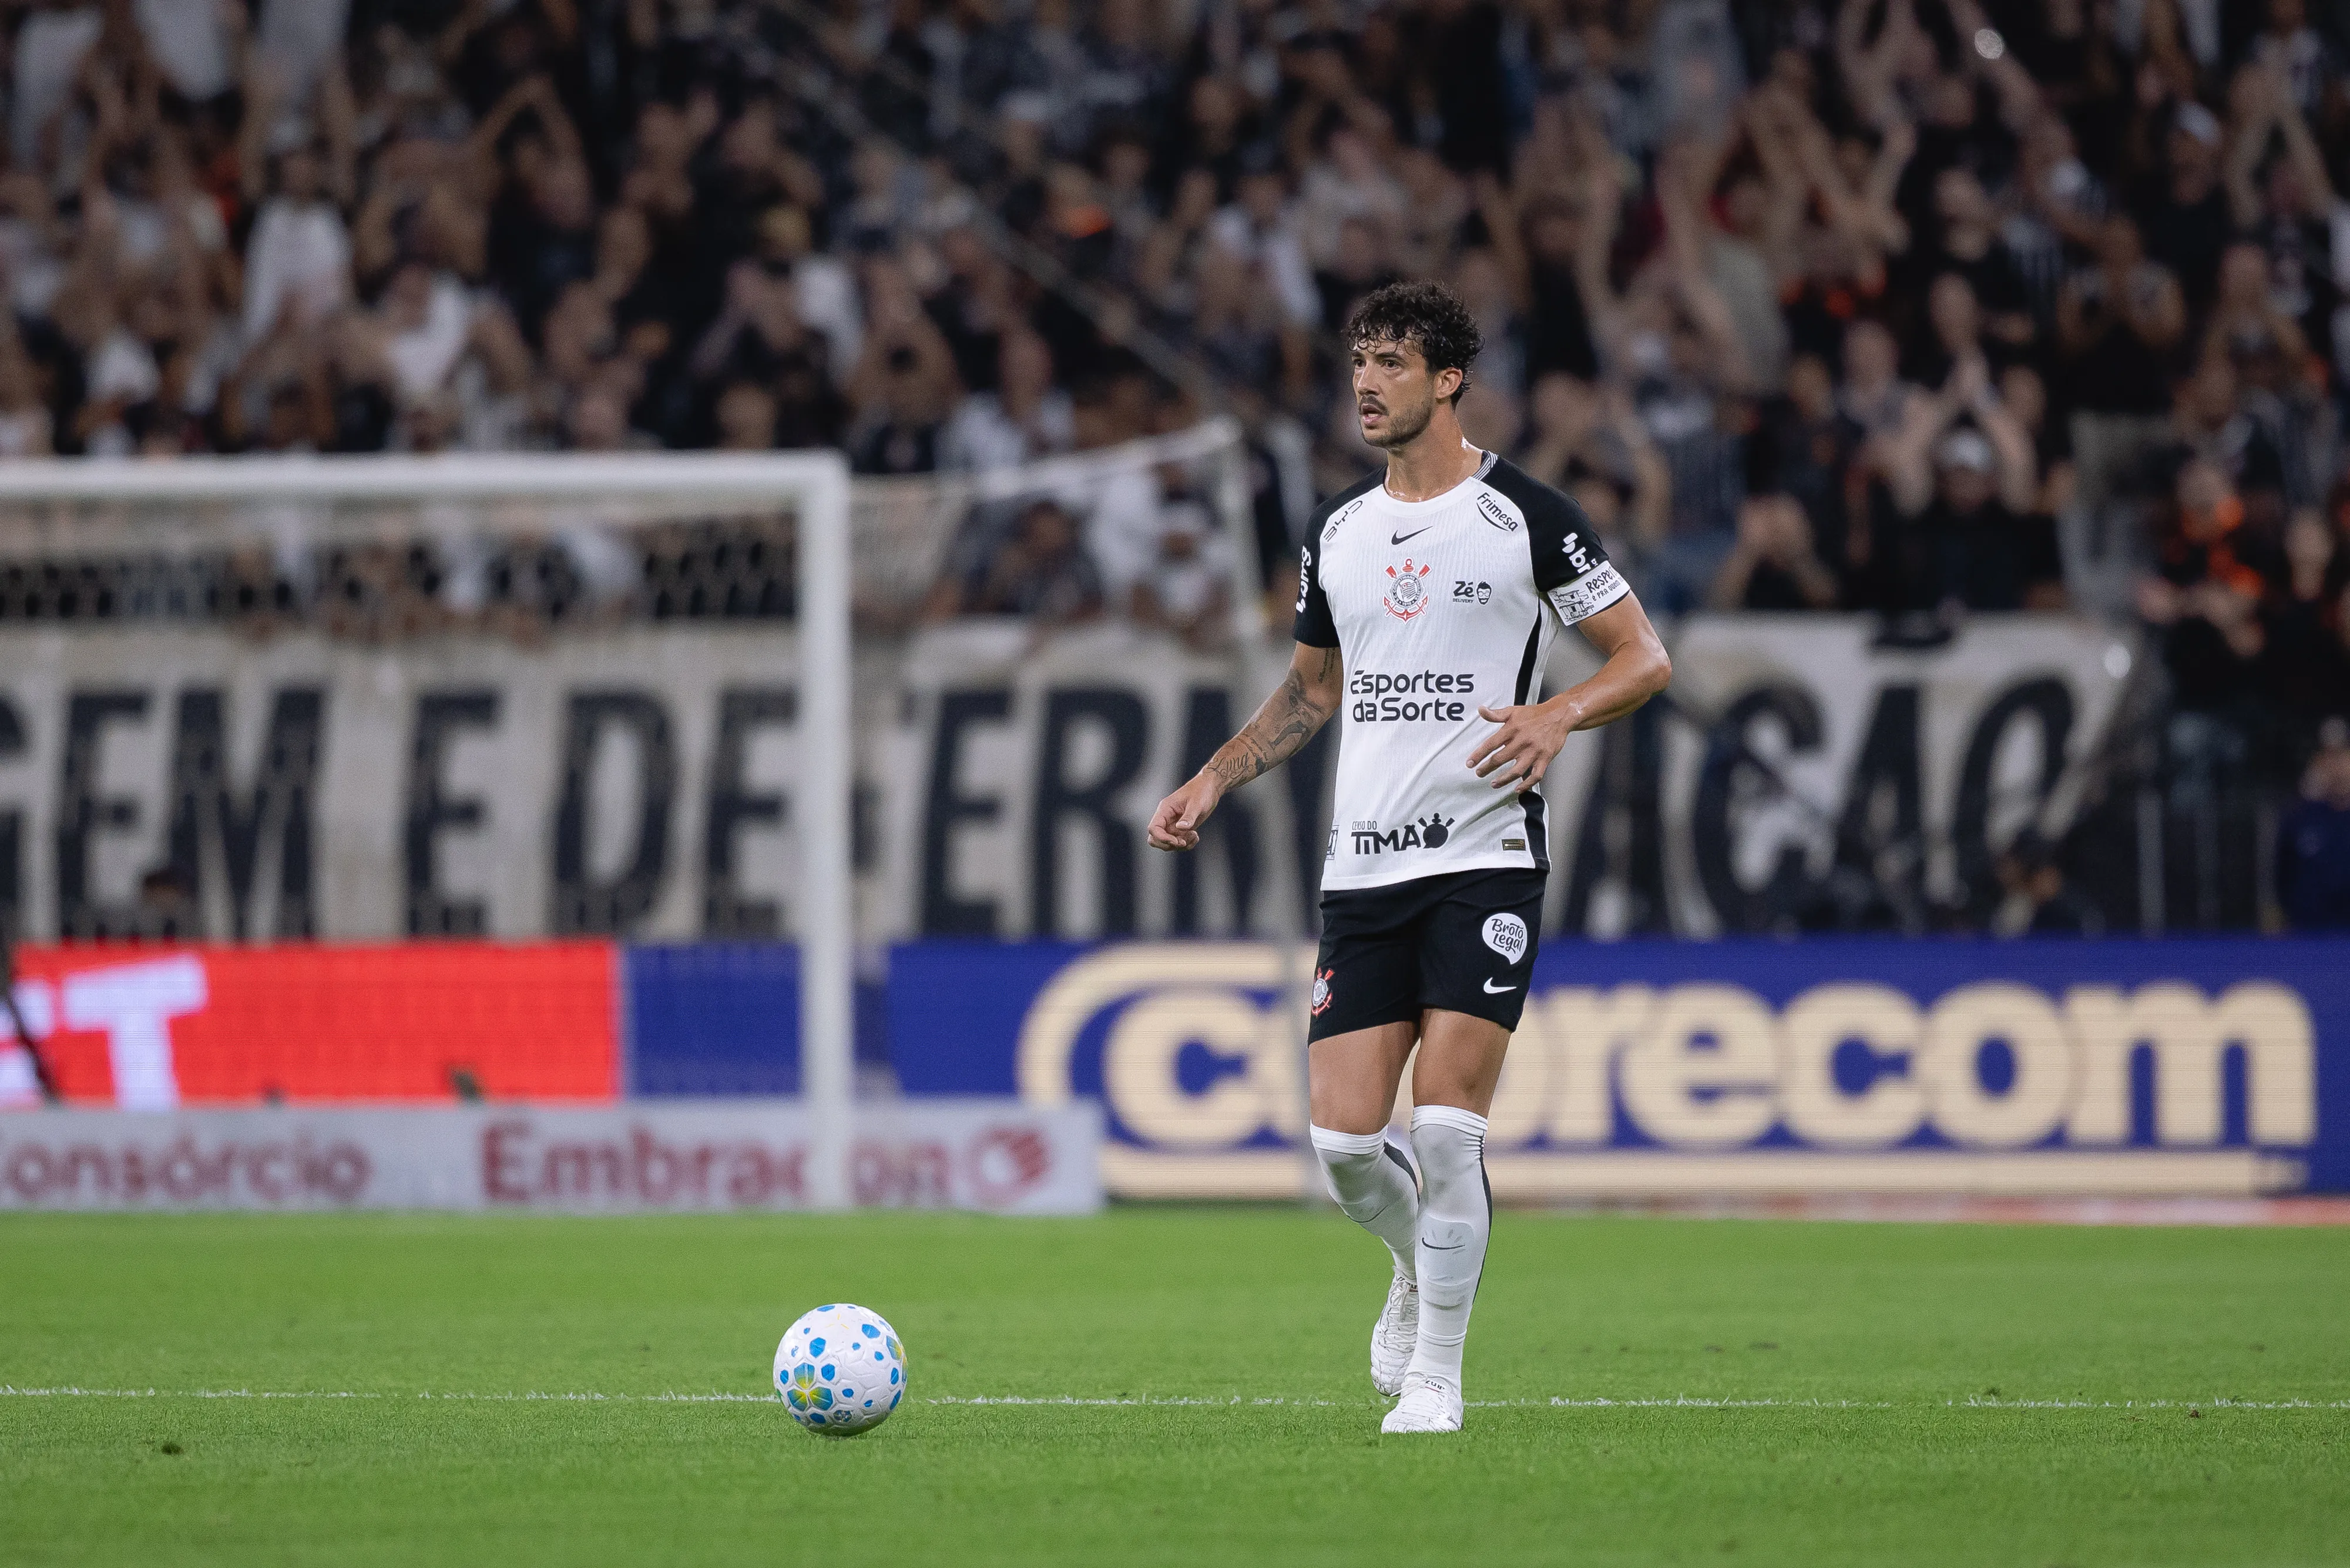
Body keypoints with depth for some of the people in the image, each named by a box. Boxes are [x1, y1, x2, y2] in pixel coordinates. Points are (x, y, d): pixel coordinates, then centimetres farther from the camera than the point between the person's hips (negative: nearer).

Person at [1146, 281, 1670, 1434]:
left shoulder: (1526, 517, -2)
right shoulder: (1337, 532, 14)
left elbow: (1643, 657, 1)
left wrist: (1557, 717, -18)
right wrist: (1212, 783, 16)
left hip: (1485, 859, -5)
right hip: (1362, 865, 5)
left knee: (1445, 1126, -12)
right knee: (1345, 1142, -3)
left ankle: (1436, 1374, 1)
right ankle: (1419, 1267, 30)